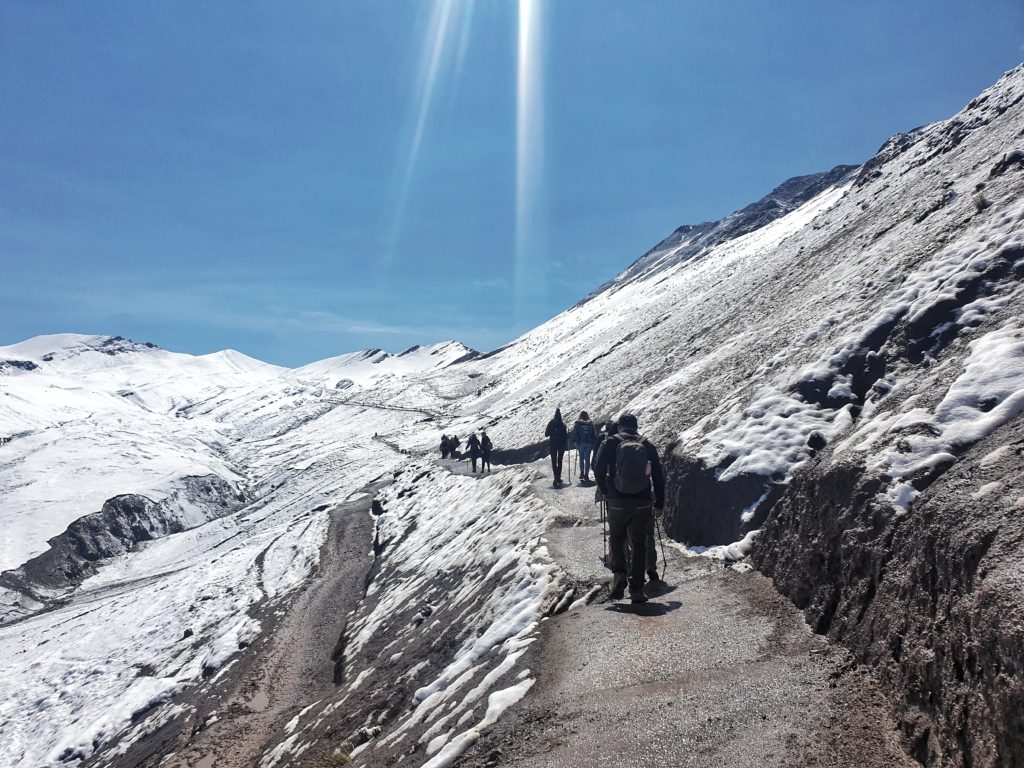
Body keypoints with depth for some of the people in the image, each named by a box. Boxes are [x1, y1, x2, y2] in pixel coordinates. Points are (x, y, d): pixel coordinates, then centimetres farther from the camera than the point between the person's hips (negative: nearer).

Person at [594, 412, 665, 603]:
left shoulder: (611, 442, 1)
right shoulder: (648, 445, 6)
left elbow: (599, 469, -4)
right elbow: (658, 476, 7)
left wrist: (606, 491, 10)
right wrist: (659, 503, 14)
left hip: (617, 502, -1)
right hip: (642, 503, 1)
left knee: (616, 539, 16)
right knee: (639, 544, 9)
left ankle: (619, 573, -7)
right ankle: (637, 589, 8)